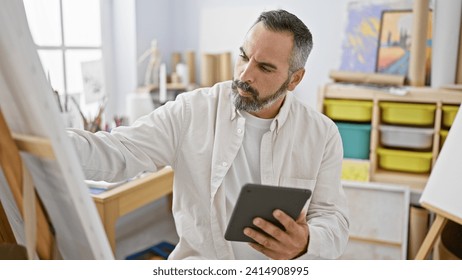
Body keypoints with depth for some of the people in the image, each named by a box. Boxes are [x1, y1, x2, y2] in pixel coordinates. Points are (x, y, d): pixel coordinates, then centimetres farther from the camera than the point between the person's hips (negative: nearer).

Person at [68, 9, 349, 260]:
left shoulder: (322, 134, -2)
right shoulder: (190, 111, -6)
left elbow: (334, 217, -2)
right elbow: (118, 152, -11)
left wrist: (307, 243, -25)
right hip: (200, 261, 0)